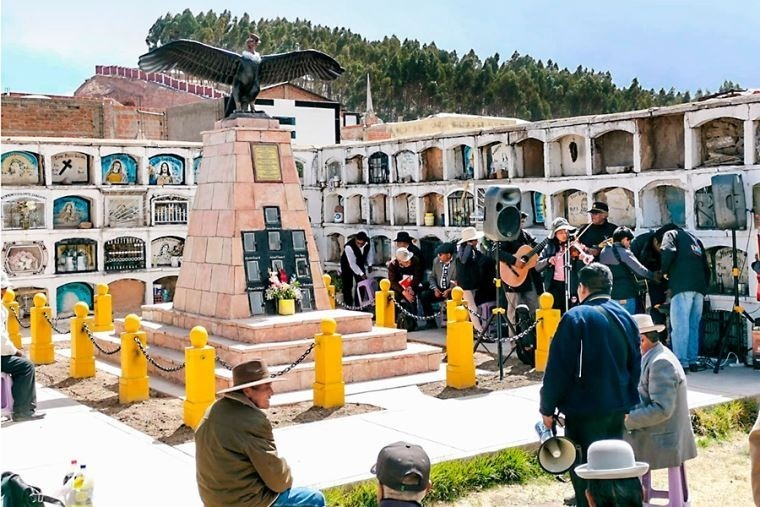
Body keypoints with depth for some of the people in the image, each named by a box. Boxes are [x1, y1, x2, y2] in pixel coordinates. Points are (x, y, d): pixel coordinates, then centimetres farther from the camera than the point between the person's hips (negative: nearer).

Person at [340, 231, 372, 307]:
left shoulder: (368, 242, -22)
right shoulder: (348, 247, -38)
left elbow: (368, 252, 1)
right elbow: (352, 264, -37)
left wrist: (369, 264, -3)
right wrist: (361, 274, -40)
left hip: (360, 264, 5)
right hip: (348, 265, -5)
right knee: (348, 286, -7)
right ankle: (348, 306, 0)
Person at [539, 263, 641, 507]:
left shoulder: (576, 317, -14)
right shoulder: (625, 317, 7)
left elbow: (558, 368, -15)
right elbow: (635, 365, 15)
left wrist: (548, 407, -7)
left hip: (585, 410, -7)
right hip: (618, 408, 7)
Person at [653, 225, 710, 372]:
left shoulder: (670, 234, 12)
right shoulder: (695, 239, 32)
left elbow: (668, 252, -11)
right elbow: (706, 267, 25)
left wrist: (664, 271, 3)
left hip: (683, 287, -7)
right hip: (700, 288, 7)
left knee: (679, 325, -7)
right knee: (693, 326, 12)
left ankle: (681, 362, -11)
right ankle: (692, 361, 11)